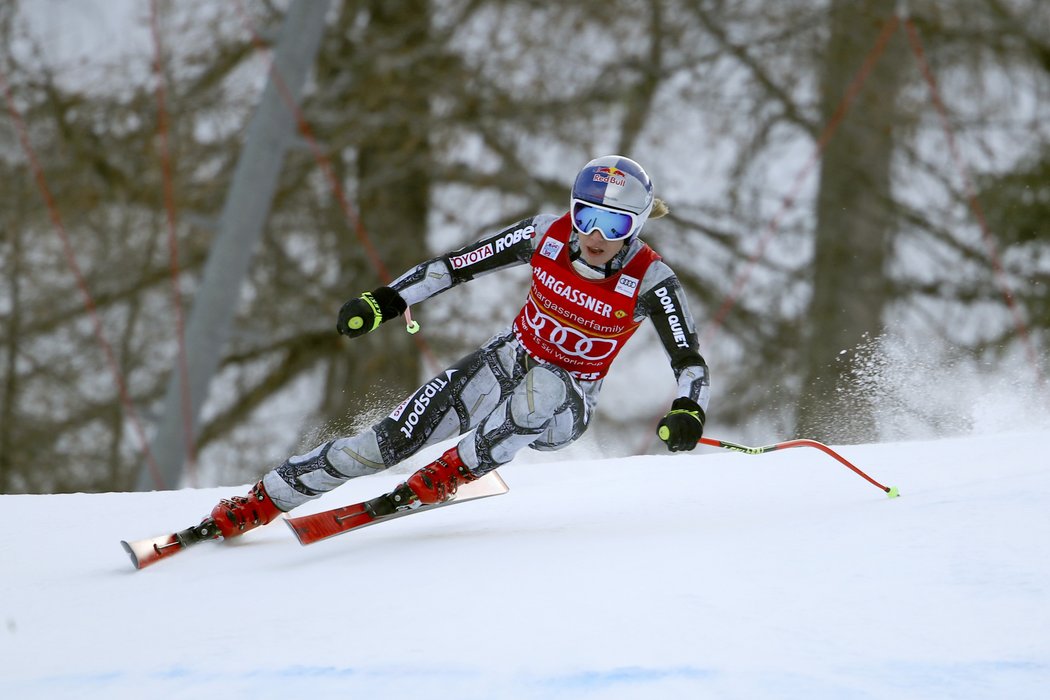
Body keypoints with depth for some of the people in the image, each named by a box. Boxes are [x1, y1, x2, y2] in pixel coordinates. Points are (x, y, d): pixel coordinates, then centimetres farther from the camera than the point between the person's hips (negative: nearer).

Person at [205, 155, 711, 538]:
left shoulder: (650, 282, -23)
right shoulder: (548, 235, -15)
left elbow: (691, 363, -25)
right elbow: (458, 265, -6)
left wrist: (688, 411, -46)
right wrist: (385, 301, -13)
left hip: (565, 408, -2)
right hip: (508, 360, 3)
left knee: (544, 386, -41)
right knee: (392, 441, -12)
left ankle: (452, 472, -21)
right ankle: (260, 502, 0)